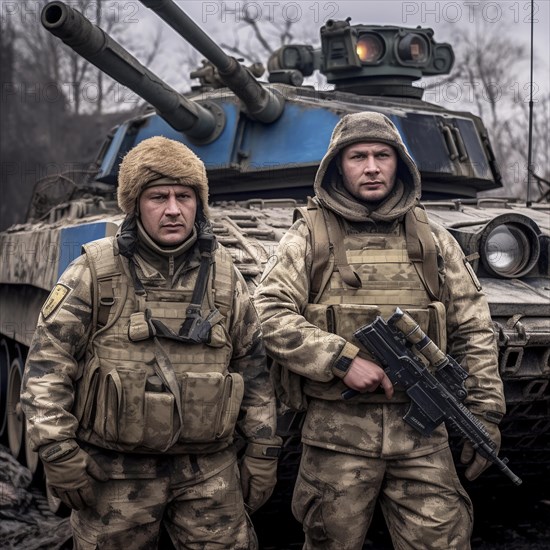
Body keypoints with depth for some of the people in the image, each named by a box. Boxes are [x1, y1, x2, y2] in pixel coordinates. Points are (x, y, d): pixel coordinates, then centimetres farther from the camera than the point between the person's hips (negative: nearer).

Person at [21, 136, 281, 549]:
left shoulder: (224, 275, 5)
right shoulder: (95, 271, -5)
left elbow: (254, 370, 10)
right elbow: (47, 366, -5)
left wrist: (262, 454, 8)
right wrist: (60, 454, -11)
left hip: (210, 470, 2)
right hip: (115, 474, -2)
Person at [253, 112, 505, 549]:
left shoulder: (432, 239, 11)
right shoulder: (311, 236, 4)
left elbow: (474, 331, 12)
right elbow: (269, 312, -8)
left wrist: (486, 413, 5)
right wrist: (343, 359, -16)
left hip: (422, 435, 2)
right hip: (337, 432, -1)